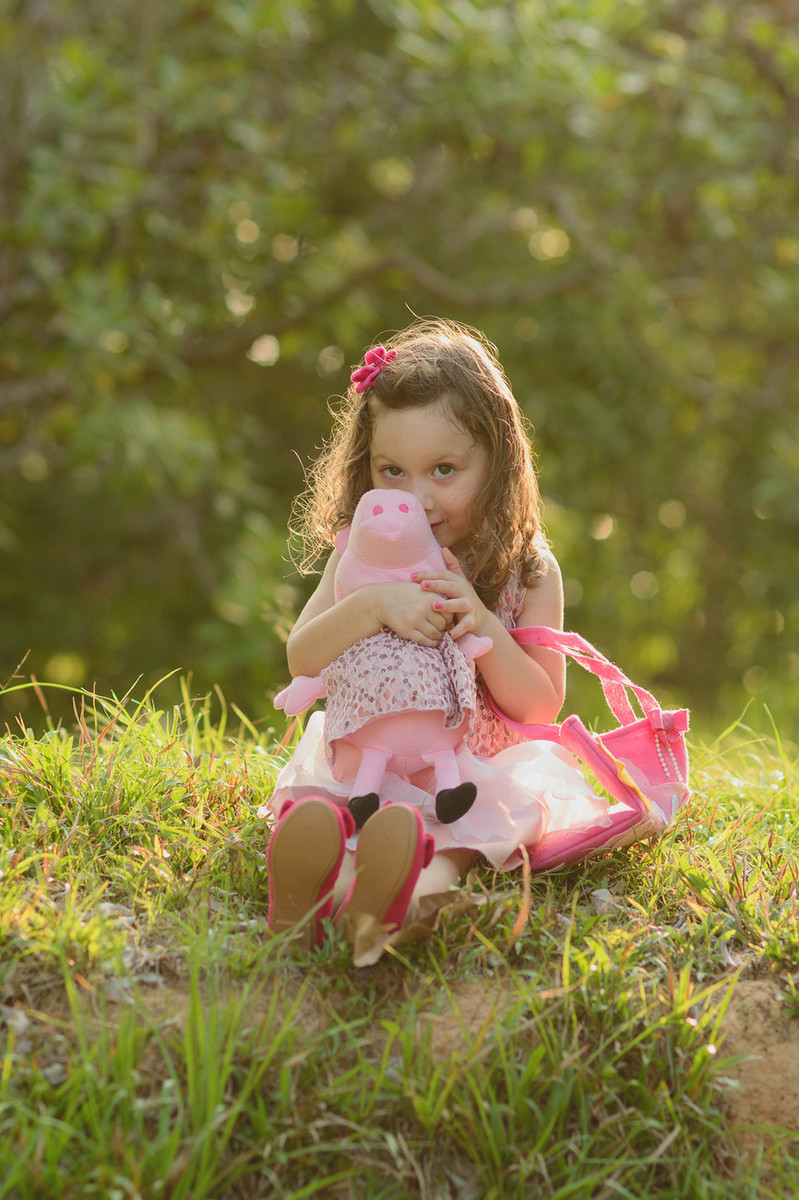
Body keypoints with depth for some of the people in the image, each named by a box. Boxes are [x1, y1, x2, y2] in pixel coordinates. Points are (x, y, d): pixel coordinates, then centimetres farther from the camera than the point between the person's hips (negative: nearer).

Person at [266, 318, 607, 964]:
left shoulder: (527, 570, -3)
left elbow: (543, 705, -5)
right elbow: (300, 659, -6)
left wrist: (482, 625, -22)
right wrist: (374, 605, -25)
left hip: (474, 767, -1)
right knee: (313, 797, -28)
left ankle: (427, 877, -62)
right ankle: (322, 853, -60)